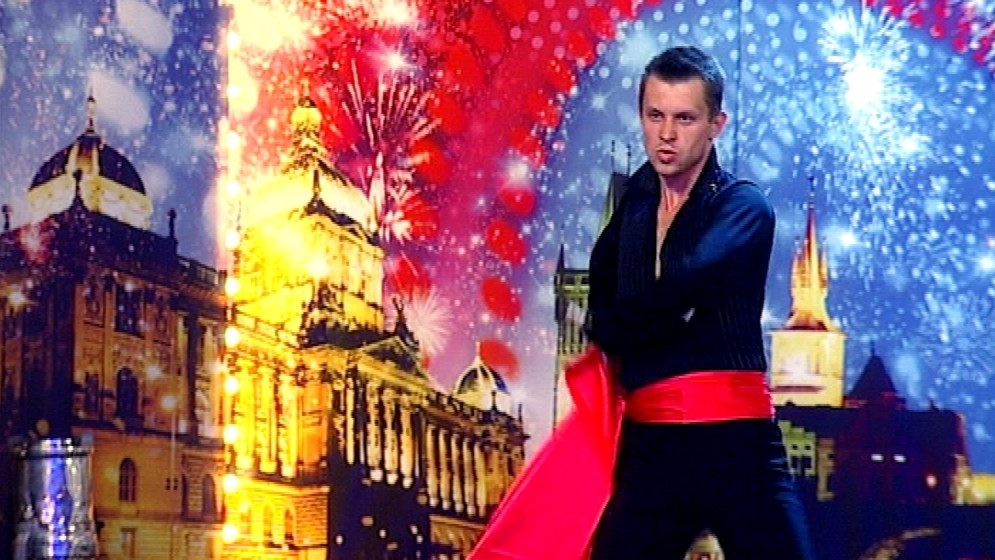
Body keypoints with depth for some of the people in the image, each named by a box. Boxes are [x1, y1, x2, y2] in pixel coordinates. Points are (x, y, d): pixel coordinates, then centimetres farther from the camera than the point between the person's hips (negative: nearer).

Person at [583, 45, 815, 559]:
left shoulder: (744, 207, -2)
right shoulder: (634, 200, 15)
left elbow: (683, 282, -19)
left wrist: (613, 325, -3)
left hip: (735, 440, -4)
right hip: (649, 444, 5)